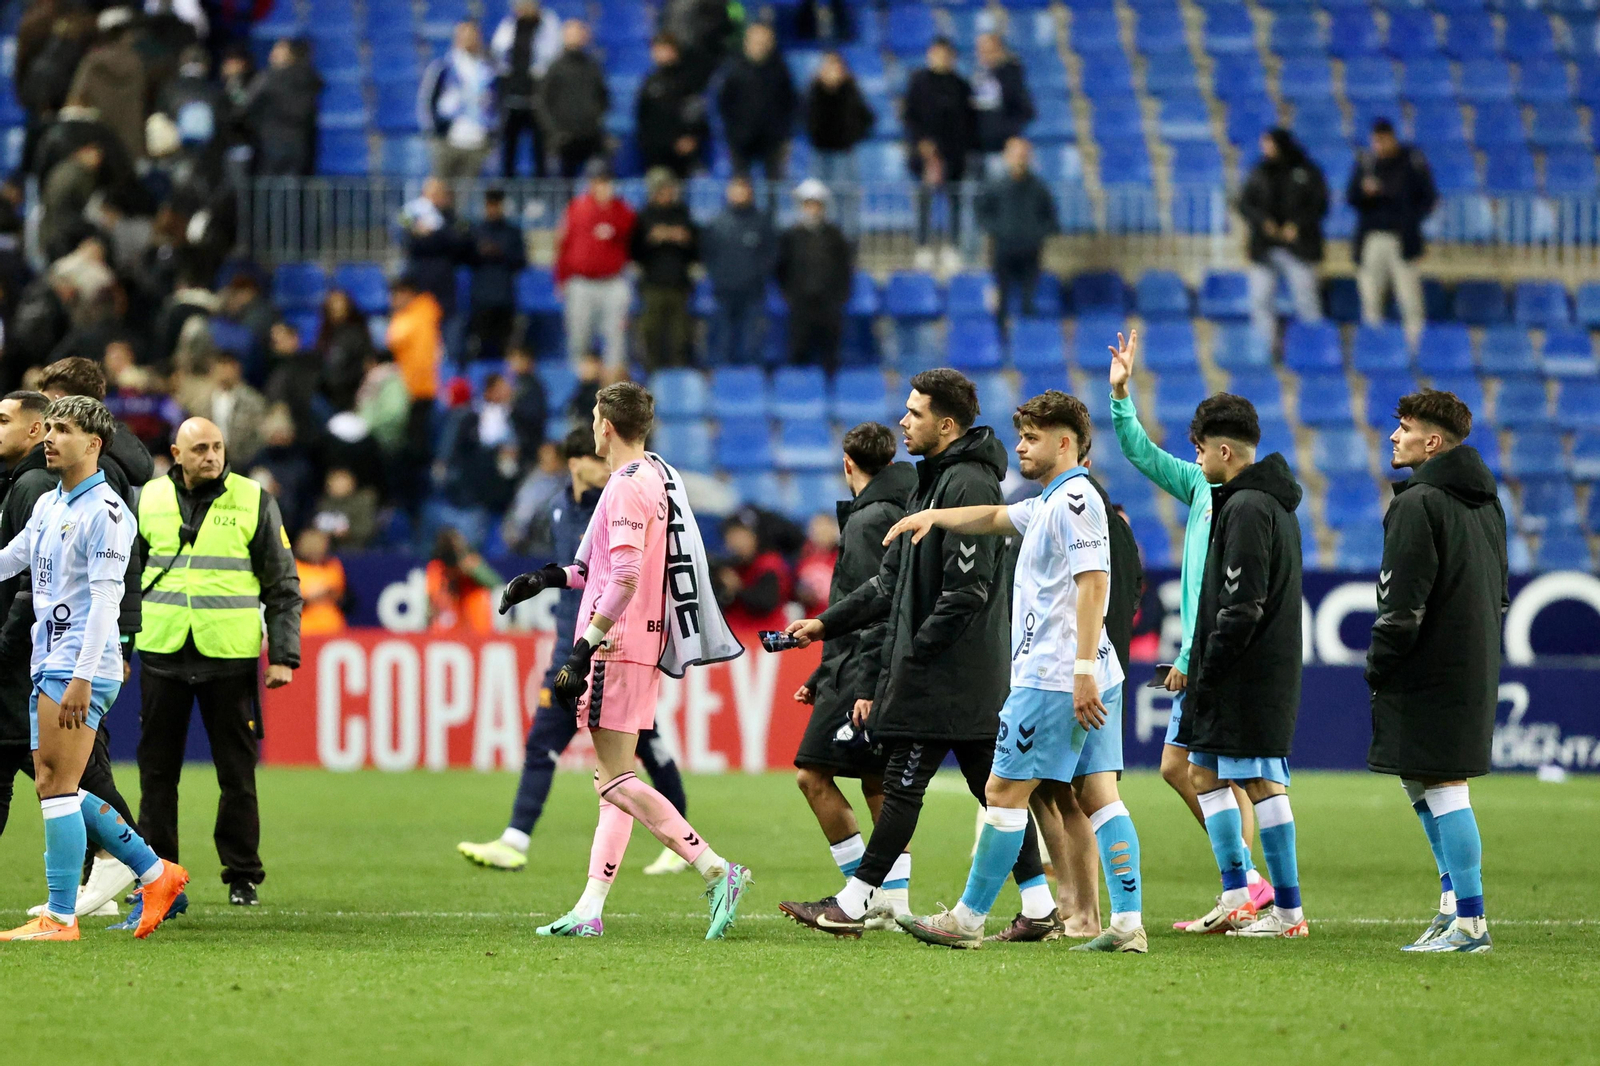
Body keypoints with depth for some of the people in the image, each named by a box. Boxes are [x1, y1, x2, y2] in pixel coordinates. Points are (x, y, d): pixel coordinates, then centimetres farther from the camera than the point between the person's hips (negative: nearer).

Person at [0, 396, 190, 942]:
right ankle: (155, 872, 18)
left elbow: (105, 599, -17)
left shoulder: (104, 511, -11)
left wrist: (82, 677, -23)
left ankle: (59, 917, -6)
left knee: (57, 788, -9)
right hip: (49, 666, 9)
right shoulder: (48, 505, 16)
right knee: (53, 789, 9)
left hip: (79, 669, -9)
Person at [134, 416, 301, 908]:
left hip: (230, 655, -2)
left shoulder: (254, 501, 1)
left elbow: (283, 586, 3)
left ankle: (242, 876, 9)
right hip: (163, 651, 2)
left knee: (237, 770, 1)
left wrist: (284, 656, -3)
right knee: (157, 769, 4)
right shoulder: (150, 499, 8)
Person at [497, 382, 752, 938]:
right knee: (615, 782, 9)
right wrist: (550, 577, 30)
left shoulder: (627, 486, -14)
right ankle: (590, 908, 9)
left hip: (617, 646, -10)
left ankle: (718, 872, -15)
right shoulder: (655, 479, 16)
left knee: (616, 781, -9)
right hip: (645, 643, 10)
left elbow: (624, 580, -23)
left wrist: (583, 649, -22)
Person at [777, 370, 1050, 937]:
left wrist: (914, 654, -17)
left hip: (948, 672, -10)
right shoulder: (933, 481, 19)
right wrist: (826, 623, 17)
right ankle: (1039, 905, 8)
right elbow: (893, 581, 22)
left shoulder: (968, 485, -14)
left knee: (904, 783, -6)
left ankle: (855, 903, -4)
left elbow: (968, 589, -20)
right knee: (993, 785, 8)